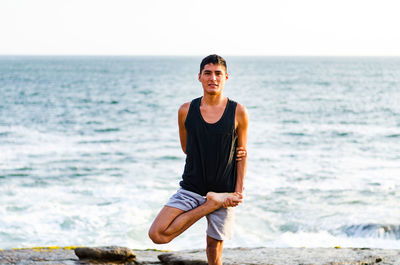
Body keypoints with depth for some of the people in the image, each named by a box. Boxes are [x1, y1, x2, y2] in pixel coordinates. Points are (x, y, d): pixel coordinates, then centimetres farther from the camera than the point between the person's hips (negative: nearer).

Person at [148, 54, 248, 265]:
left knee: (214, 246, 7)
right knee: (157, 235, -14)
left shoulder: (238, 113, -3)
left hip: (224, 190, -1)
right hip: (191, 189, 1)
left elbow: (242, 154, 4)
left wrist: (239, 190, -3)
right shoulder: (186, 111, -1)